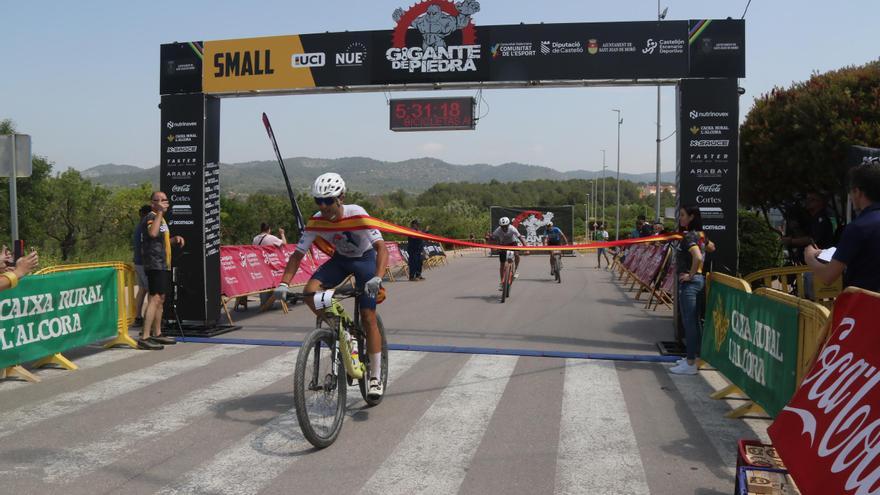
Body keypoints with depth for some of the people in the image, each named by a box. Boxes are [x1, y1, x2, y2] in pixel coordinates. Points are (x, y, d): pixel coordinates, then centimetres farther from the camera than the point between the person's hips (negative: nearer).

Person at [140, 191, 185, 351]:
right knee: (155, 298, -17)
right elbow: (153, 233, -33)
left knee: (161, 299, 15)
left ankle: (157, 334, 24)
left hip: (163, 265, 10)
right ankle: (144, 338, -19)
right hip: (155, 264, -10)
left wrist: (175, 238, 15)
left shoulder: (161, 218, 21)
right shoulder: (151, 217, -10)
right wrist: (160, 212, -26)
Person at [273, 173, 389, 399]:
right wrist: (284, 283, -30)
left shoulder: (357, 214, -31)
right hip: (340, 258, 4)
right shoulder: (317, 221, -20)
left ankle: (375, 378, 0)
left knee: (368, 317, -10)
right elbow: (298, 254, -16)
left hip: (365, 259, -4)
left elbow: (381, 247, -38)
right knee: (310, 291, -23)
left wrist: (377, 277, -55)